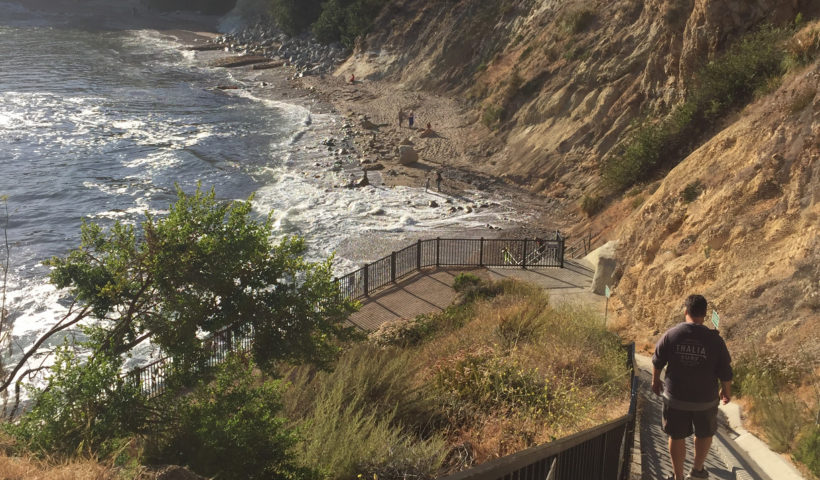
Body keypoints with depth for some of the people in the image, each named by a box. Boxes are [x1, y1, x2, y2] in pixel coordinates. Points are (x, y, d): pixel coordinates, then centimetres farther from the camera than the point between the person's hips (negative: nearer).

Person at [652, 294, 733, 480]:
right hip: (705, 400, 0)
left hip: (675, 398, 0)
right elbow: (725, 372, -7)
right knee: (705, 434, 25)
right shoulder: (714, 340, -15)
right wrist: (726, 391, 13)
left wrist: (655, 381, 18)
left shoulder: (671, 335, -14)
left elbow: (657, 362, -1)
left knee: (677, 437, 16)